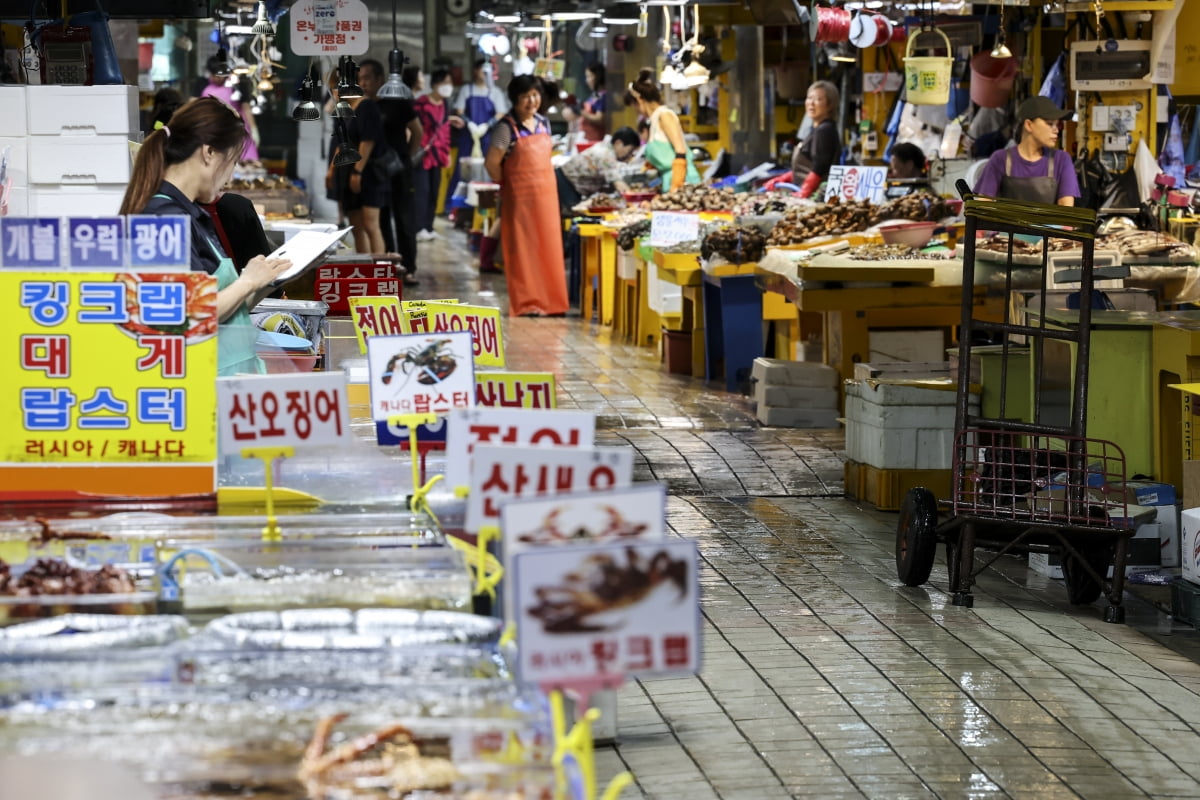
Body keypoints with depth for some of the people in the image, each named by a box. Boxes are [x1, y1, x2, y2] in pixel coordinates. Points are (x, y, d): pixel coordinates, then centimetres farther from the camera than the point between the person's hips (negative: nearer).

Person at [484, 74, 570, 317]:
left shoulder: (544, 124, 10)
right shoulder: (507, 128, -11)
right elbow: (492, 162, -14)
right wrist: (507, 185, -3)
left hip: (546, 195, 6)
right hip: (520, 197, -6)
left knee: (549, 248, 6)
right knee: (523, 250, -1)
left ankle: (549, 302, 14)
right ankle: (526, 304, 4)